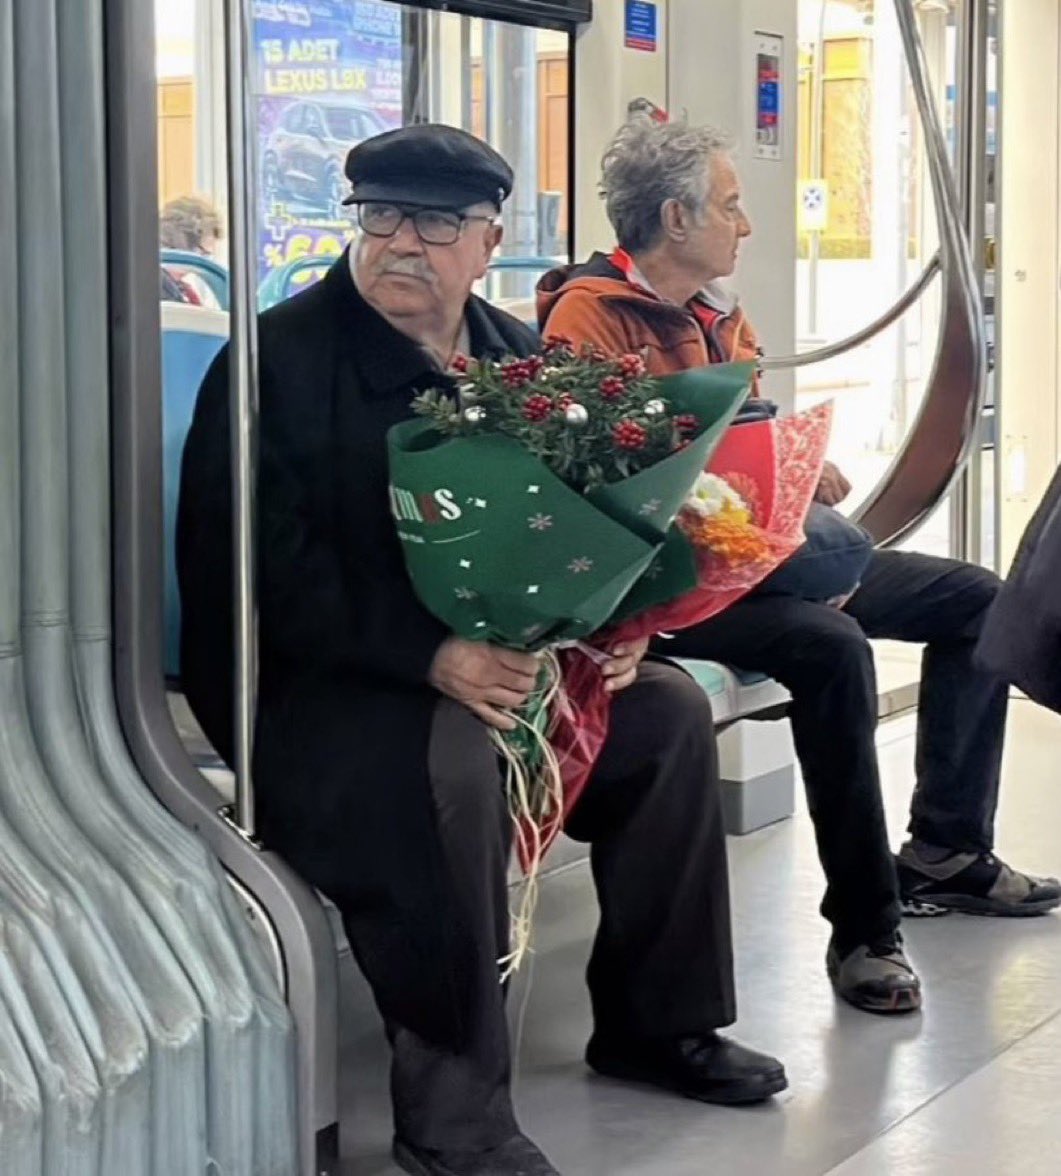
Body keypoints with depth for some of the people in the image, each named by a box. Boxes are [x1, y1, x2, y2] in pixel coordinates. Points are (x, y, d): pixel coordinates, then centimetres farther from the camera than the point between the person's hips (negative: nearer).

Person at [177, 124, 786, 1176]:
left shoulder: (519, 358, 11)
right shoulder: (280, 359, -10)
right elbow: (261, 570, -19)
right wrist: (429, 655, -29)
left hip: (500, 656, 7)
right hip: (311, 684, -7)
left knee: (670, 710, -6)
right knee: (448, 760, -35)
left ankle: (656, 1022, 9)